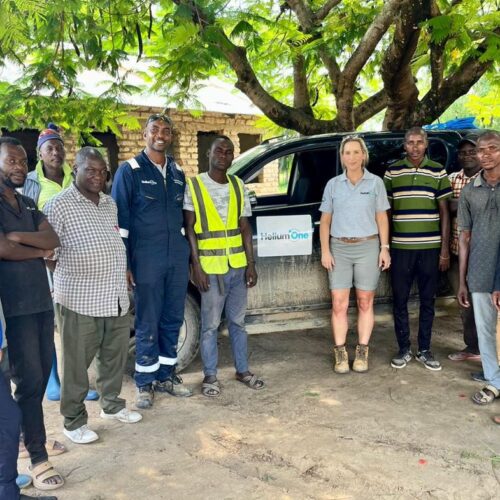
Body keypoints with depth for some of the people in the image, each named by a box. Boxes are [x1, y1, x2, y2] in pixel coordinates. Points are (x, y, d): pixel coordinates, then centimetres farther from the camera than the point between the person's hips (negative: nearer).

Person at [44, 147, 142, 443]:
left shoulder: (110, 204, 12)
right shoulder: (59, 205, -9)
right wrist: (68, 281, -5)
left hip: (116, 299, 7)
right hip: (79, 302, -6)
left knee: (115, 358, 18)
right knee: (77, 364, 6)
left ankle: (112, 405, 37)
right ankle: (74, 421, 21)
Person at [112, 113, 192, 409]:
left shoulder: (178, 172, 13)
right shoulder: (130, 171, -3)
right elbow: (120, 219, -6)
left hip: (178, 259, 5)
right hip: (147, 260, -5)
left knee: (173, 319, 11)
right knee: (148, 323, 2)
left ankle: (166, 376, 25)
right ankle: (145, 383, 15)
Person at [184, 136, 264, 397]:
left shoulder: (238, 186, 9)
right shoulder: (194, 186, -3)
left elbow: (245, 227, 10)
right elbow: (190, 228, -5)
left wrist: (251, 263, 4)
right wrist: (196, 265, -11)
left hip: (238, 266, 4)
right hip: (210, 268, -4)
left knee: (237, 321, 14)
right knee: (210, 325, 4)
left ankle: (243, 370, 27)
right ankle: (210, 376, 17)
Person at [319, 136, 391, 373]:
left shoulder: (375, 183, 3)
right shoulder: (333, 184, 6)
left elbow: (382, 218, 5)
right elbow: (325, 220, 6)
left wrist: (384, 248, -3)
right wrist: (325, 251, -2)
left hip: (368, 247, -1)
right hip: (339, 248, 1)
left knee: (365, 302, 5)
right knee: (339, 303, 0)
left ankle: (362, 352, 16)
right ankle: (340, 353, 10)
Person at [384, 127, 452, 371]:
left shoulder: (438, 172, 3)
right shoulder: (392, 172, 4)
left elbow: (444, 212, 4)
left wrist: (445, 250, -1)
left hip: (430, 247, 0)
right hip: (400, 247, 0)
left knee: (427, 300, 8)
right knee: (399, 300, 4)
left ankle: (424, 350, 20)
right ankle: (404, 349, 18)